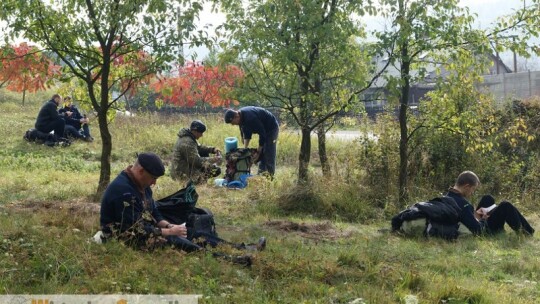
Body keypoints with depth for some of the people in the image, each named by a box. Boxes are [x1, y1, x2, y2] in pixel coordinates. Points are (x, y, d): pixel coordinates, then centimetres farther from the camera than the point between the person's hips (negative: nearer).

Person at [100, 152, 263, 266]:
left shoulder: (140, 184, 8)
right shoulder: (123, 191, -25)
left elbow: (152, 213, 17)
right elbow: (136, 230, -26)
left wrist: (169, 226, -3)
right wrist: (169, 232, -19)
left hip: (142, 230, 10)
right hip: (124, 239, -9)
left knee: (188, 233, -5)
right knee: (172, 241, -29)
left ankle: (243, 249, -12)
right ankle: (227, 260, -39)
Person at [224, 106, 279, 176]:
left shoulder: (250, 118, -35)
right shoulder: (241, 117, -6)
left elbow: (262, 134, -31)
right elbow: (246, 135, 3)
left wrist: (258, 152, -25)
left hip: (272, 128, -9)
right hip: (263, 129, 9)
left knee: (269, 156, -10)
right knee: (261, 155, 10)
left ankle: (270, 176, -5)